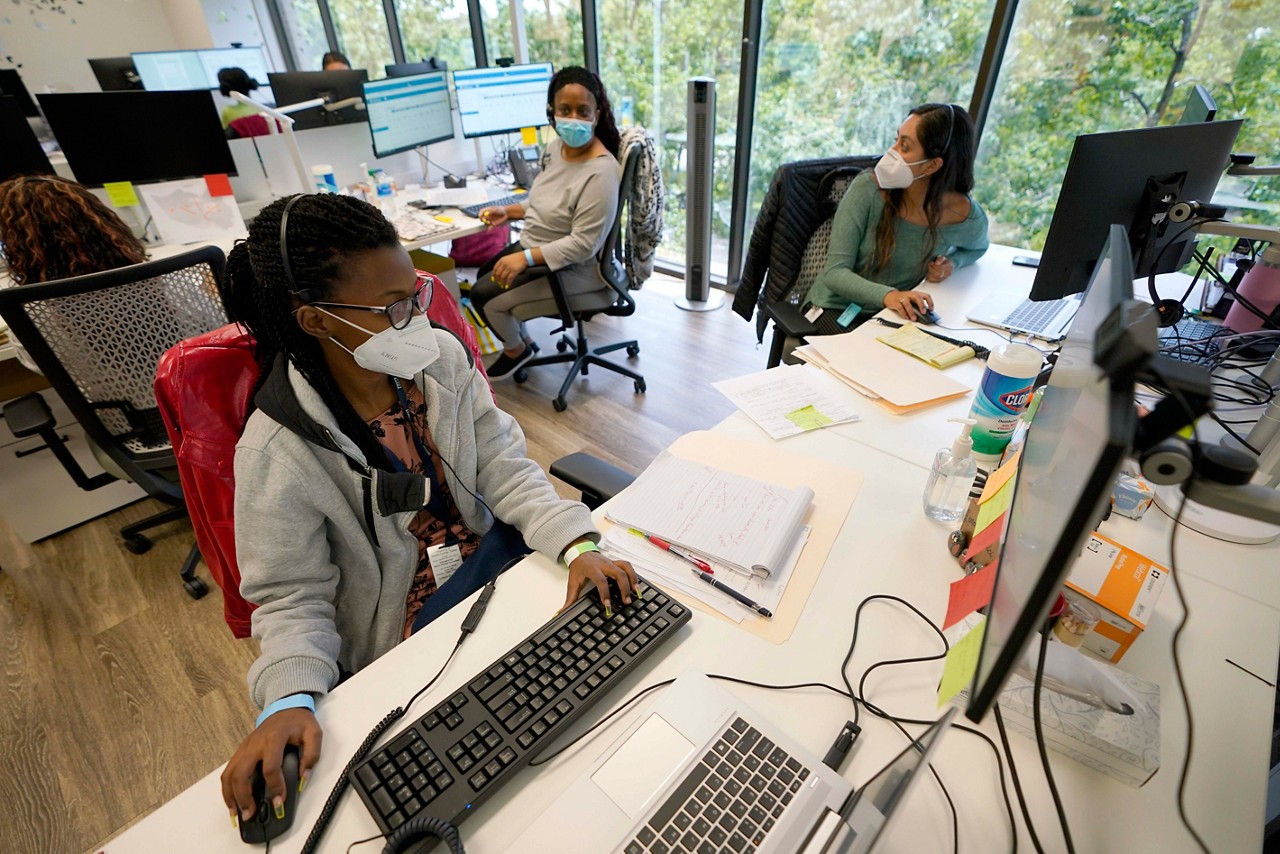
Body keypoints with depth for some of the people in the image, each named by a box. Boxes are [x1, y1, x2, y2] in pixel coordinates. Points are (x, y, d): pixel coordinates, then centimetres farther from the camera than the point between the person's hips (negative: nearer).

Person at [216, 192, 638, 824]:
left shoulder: (441, 356, -11)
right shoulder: (276, 455, -22)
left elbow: (503, 466, -10)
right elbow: (292, 598, -12)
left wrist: (577, 544, -23)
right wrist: (289, 699, -30)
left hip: (491, 553, 4)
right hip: (404, 628, -4)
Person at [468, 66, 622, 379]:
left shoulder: (601, 174, -28)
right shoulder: (556, 147, -1)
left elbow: (583, 245, -29)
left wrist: (525, 258, -31)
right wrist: (509, 211, 4)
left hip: (573, 267, -9)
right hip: (535, 246, 9)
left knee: (484, 296, -8)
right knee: (484, 276, 21)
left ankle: (516, 350, 21)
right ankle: (522, 340, 34)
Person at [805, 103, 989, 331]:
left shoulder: (966, 216, -7)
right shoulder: (867, 188, -15)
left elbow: (977, 247, 19)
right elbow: (834, 273, -18)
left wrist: (952, 262, -5)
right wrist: (887, 295, -36)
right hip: (836, 310, -3)